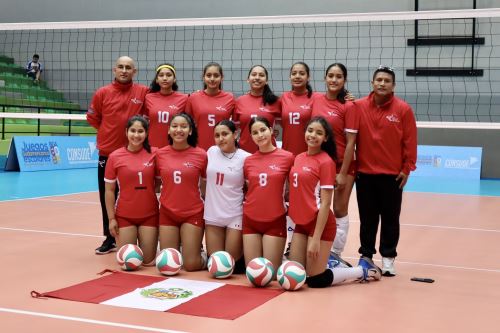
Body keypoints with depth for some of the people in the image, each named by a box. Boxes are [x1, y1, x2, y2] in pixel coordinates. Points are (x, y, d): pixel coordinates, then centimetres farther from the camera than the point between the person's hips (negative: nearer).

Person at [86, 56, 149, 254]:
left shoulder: (143, 92, -3)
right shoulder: (102, 93, 1)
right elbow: (92, 118, 9)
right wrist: (108, 132, 6)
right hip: (107, 153, 2)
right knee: (107, 198, 8)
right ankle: (109, 239, 21)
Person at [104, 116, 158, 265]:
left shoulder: (153, 154, -4)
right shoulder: (115, 156, -7)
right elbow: (109, 190, -1)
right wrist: (111, 218, -4)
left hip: (150, 215, 1)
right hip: (124, 216, -1)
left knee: (149, 261, 4)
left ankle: (145, 244, 36)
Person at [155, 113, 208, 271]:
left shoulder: (201, 155, -7)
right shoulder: (160, 154, -1)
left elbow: (206, 188, 2)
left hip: (193, 214, -2)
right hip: (167, 213, 2)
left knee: (191, 264, -4)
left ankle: (204, 256, 30)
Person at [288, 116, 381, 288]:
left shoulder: (326, 161, -13)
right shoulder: (298, 158, 8)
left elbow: (325, 203, -16)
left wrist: (316, 238, -19)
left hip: (320, 223, -7)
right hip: (301, 223, 7)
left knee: (315, 280, -2)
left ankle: (363, 270, 16)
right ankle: (327, 261, 28)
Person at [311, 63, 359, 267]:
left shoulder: (349, 106, -11)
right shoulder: (316, 100, 2)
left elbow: (350, 142, -12)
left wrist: (343, 173, -14)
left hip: (342, 165, -4)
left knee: (339, 211, 5)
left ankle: (335, 255, 16)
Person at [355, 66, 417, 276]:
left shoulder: (403, 109, -5)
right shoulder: (359, 107, -1)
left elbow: (410, 141, -3)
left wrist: (407, 168, -4)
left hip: (393, 175, -1)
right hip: (364, 173, 1)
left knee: (390, 218, 6)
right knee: (367, 218, 10)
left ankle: (388, 258, 17)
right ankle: (366, 255, 22)